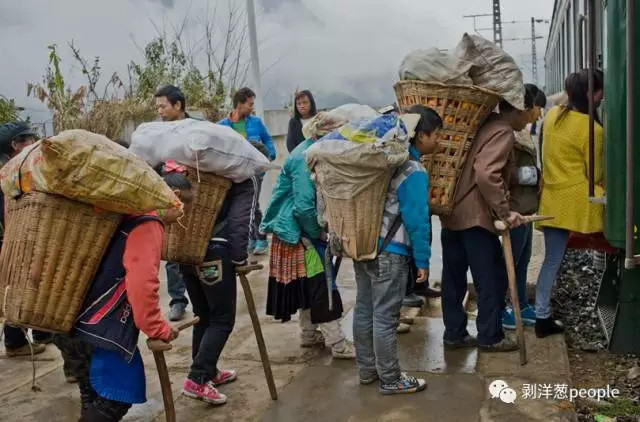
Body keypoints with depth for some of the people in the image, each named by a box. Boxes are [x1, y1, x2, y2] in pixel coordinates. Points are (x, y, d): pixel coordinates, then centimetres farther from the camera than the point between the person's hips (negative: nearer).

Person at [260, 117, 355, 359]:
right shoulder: (305, 159, -23)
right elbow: (304, 207, -27)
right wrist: (318, 233, -14)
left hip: (303, 230, 10)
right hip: (297, 232, -10)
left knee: (308, 284, 17)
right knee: (322, 284, -6)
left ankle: (308, 334, 29)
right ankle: (337, 343, -1)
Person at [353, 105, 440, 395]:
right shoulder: (414, 173, -16)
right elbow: (417, 221, -16)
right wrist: (423, 260, -10)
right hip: (389, 253, -9)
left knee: (364, 310, 15)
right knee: (385, 317, 1)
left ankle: (367, 370, 29)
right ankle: (390, 380, 13)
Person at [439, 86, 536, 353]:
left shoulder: (486, 124, 15)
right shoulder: (504, 132, -13)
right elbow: (487, 173, -28)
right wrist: (504, 211, -22)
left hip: (452, 211, 9)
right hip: (475, 215, -9)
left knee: (454, 277, 12)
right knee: (492, 278, 4)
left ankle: (454, 334, 21)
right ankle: (490, 337, 13)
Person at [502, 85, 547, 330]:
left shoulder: (521, 132, 14)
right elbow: (507, 173, -25)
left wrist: (537, 178, 5)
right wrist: (536, 177, -15)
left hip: (525, 207, 10)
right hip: (517, 208, -10)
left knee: (522, 261, 16)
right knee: (511, 261, 0)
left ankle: (523, 307, 27)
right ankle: (499, 311, 11)